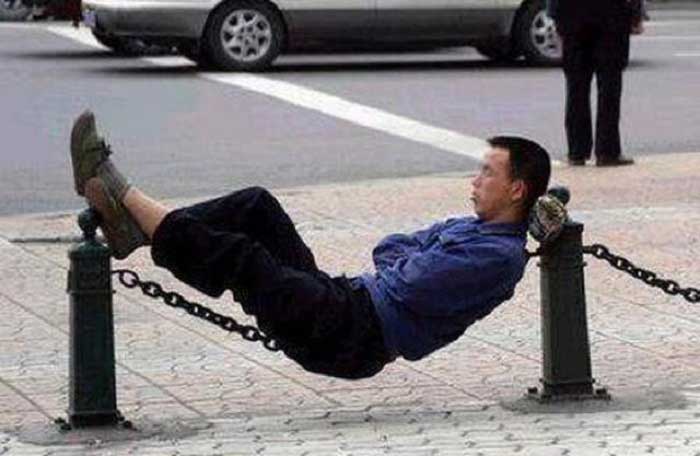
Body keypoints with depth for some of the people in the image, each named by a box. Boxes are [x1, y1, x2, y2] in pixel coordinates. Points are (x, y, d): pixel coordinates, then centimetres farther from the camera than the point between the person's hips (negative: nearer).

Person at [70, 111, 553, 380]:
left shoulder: (502, 256, -10)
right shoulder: (472, 228, 22)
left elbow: (413, 286, -18)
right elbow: (389, 247, 27)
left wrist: (405, 264, 2)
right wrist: (411, 264, 8)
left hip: (355, 338, -10)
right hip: (344, 301, 10)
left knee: (241, 257, -22)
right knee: (257, 206, 2)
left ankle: (119, 195, -14)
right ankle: (134, 226, -6)